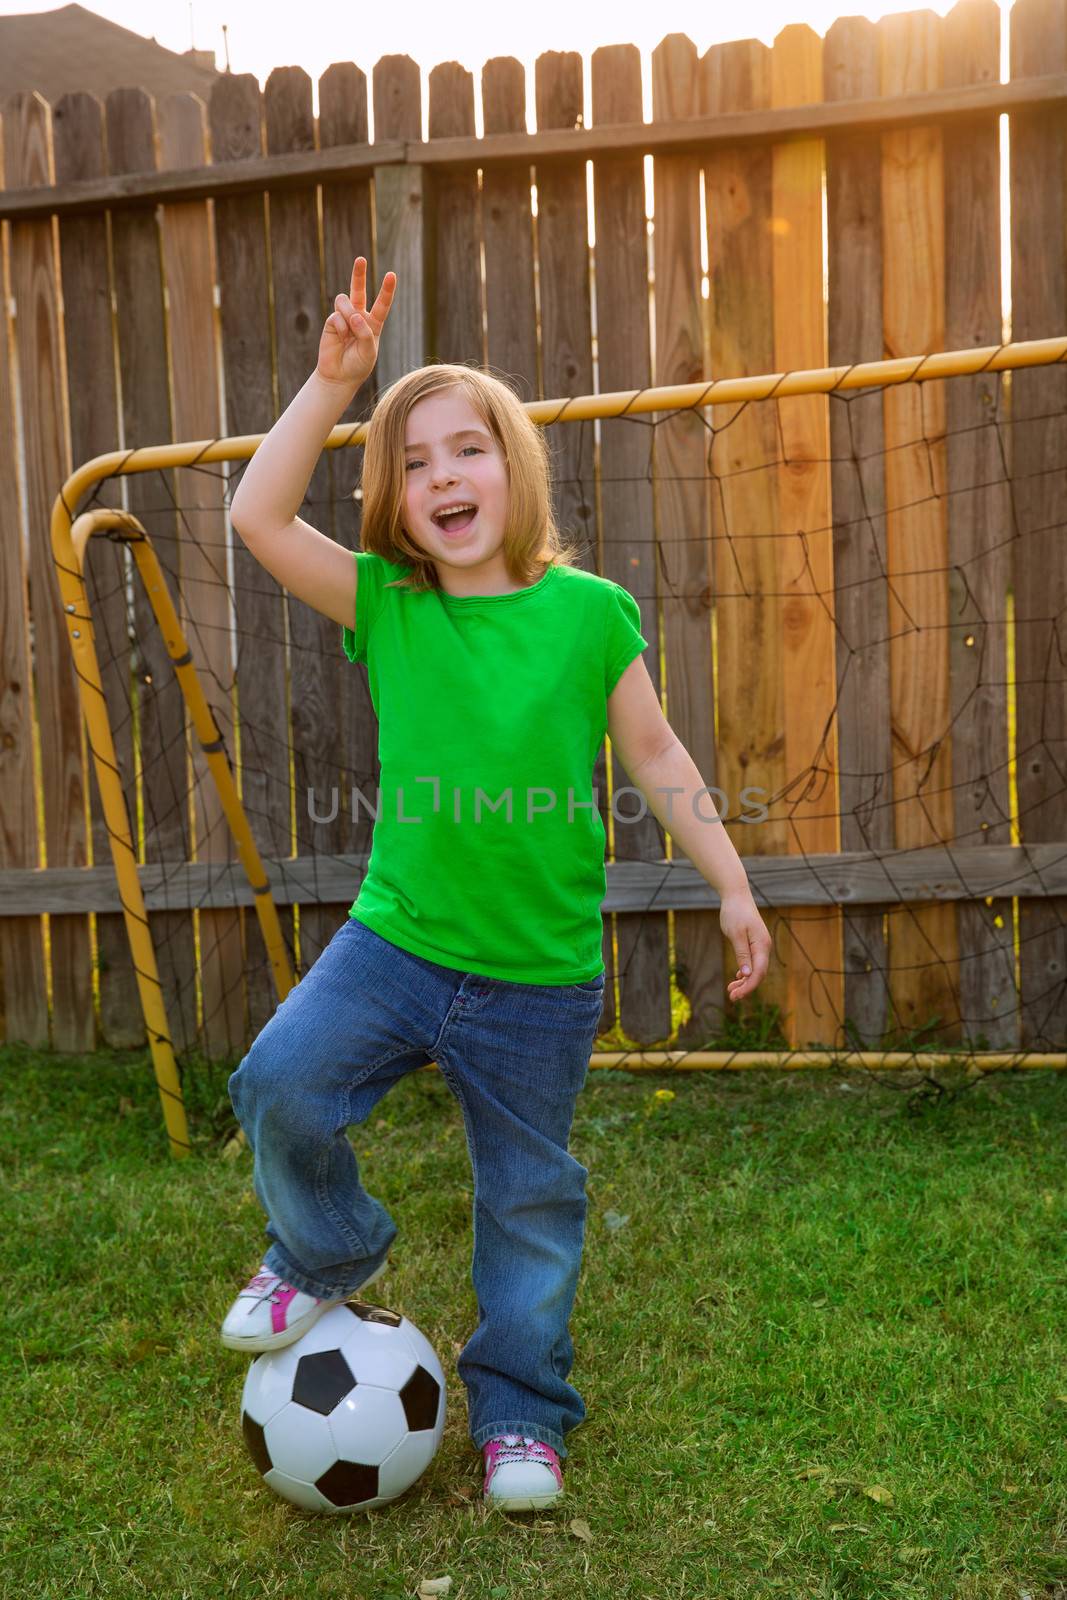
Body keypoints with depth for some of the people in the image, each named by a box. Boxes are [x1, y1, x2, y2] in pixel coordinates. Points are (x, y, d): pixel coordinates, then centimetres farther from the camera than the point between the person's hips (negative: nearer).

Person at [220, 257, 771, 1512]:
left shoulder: (591, 611, -6)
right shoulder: (384, 606, -3)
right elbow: (257, 518, -13)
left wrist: (731, 886, 2)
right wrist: (332, 384, -19)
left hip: (541, 976, -1)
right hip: (394, 939, 1)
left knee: (530, 1198, 11)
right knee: (279, 1083, -18)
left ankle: (520, 1408, 34)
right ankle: (328, 1252, 15)